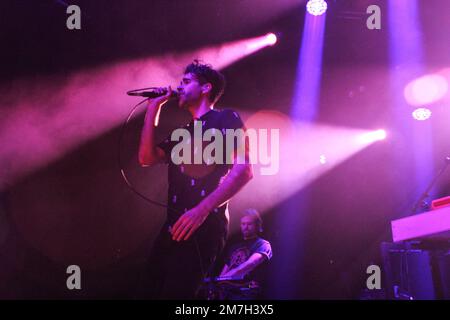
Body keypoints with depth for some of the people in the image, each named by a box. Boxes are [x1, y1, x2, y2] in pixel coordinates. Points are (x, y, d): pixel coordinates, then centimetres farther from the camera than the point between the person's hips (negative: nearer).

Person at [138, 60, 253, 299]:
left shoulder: (226, 119, 4)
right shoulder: (182, 133, 26)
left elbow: (243, 170, -10)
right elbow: (147, 158, 14)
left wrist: (202, 210, -19)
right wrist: (154, 108, 16)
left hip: (204, 225, -8)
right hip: (173, 226, 8)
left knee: (175, 293, -16)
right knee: (156, 290, 7)